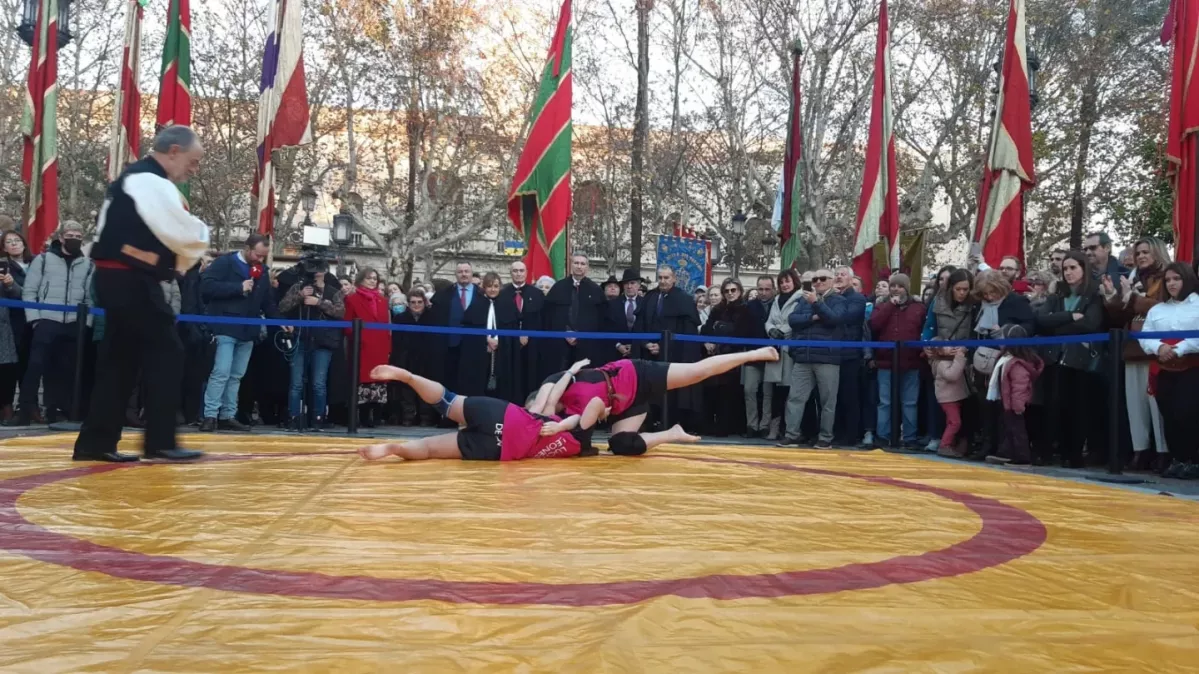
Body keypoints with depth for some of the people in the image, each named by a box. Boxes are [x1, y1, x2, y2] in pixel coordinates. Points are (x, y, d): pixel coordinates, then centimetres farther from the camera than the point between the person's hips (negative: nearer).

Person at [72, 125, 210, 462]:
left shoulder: (134, 178, 20)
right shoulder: (151, 181, -13)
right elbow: (185, 234, -18)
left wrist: (177, 260, 12)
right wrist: (201, 230, 3)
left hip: (118, 279, 10)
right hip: (131, 281, -10)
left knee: (120, 359, 12)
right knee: (165, 355, -4)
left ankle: (95, 441, 15)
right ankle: (160, 441, 0)